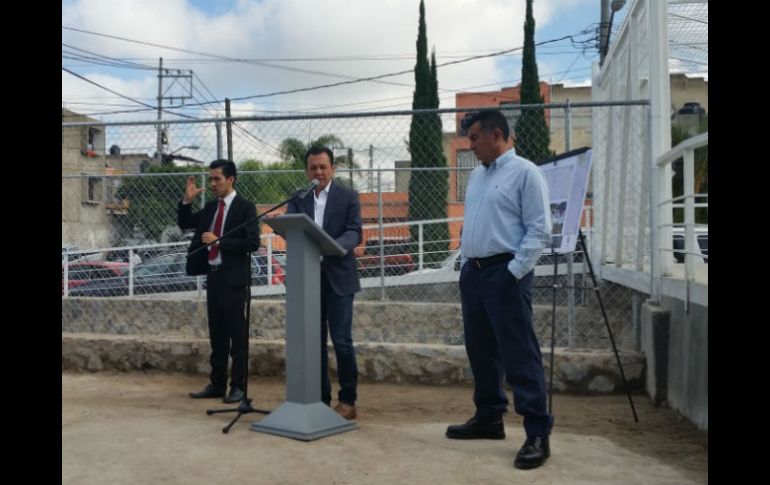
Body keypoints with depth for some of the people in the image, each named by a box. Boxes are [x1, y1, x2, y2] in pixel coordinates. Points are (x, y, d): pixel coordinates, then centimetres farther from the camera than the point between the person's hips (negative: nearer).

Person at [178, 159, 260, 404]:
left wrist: (219, 240, -18)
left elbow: (252, 243, -15)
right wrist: (187, 200, 4)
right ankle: (217, 384, 21)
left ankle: (238, 386, 9)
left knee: (237, 335, 0)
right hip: (213, 275, 7)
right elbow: (185, 224, 19)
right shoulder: (210, 208, 13)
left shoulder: (245, 207, -8)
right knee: (217, 335, 13)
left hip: (234, 279, -7)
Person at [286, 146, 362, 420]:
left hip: (338, 277, -3)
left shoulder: (348, 197, 1)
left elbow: (354, 233, -8)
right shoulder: (297, 198, 10)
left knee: (341, 340, -4)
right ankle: (320, 399, 18)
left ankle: (348, 400, 9)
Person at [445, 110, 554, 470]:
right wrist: (465, 262, 12)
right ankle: (488, 418, 27)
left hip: (504, 272, -8)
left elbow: (539, 230, -12)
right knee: (480, 351, 14)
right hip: (472, 272, 8)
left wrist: (515, 271, -17)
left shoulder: (525, 173, -7)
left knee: (519, 354, -7)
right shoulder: (477, 175, 17)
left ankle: (537, 434, 1)